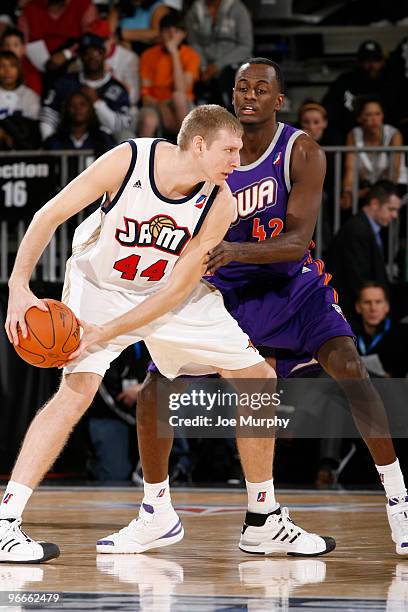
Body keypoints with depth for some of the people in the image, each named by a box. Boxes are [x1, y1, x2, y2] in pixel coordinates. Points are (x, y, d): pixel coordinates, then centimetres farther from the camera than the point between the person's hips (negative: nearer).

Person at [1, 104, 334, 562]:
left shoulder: (219, 204, -20)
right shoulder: (126, 161, -27)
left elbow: (178, 289, -20)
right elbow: (50, 215, -19)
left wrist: (105, 333, -28)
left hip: (169, 294, 4)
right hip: (100, 287, -4)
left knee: (258, 379, 0)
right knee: (79, 387, -27)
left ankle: (265, 521, 14)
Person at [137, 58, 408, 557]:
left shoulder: (302, 153, -18)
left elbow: (297, 243, -26)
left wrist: (236, 251, -42)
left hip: (290, 284, -2)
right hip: (224, 289, 2)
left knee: (348, 367, -26)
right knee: (154, 394, -7)